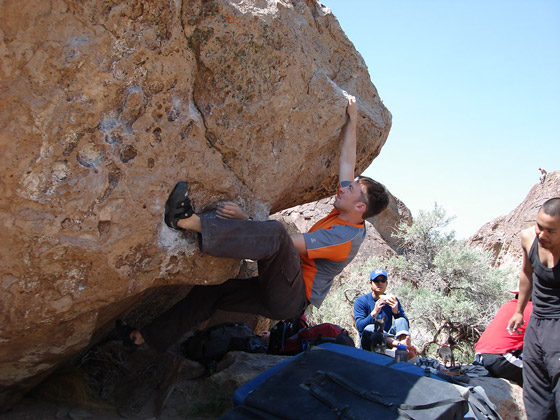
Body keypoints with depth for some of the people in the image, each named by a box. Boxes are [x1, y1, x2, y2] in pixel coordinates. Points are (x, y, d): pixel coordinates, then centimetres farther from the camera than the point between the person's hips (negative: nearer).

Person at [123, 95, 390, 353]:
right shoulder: (342, 216, 9)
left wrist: (246, 220, -22)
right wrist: (352, 121, 18)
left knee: (275, 233, -36)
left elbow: (287, 242, -23)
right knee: (210, 292, 8)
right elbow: (347, 161, 14)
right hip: (280, 295, 10)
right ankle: (148, 337, 15)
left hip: (293, 299, -10)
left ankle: (189, 222, -43)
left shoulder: (345, 238, -17)